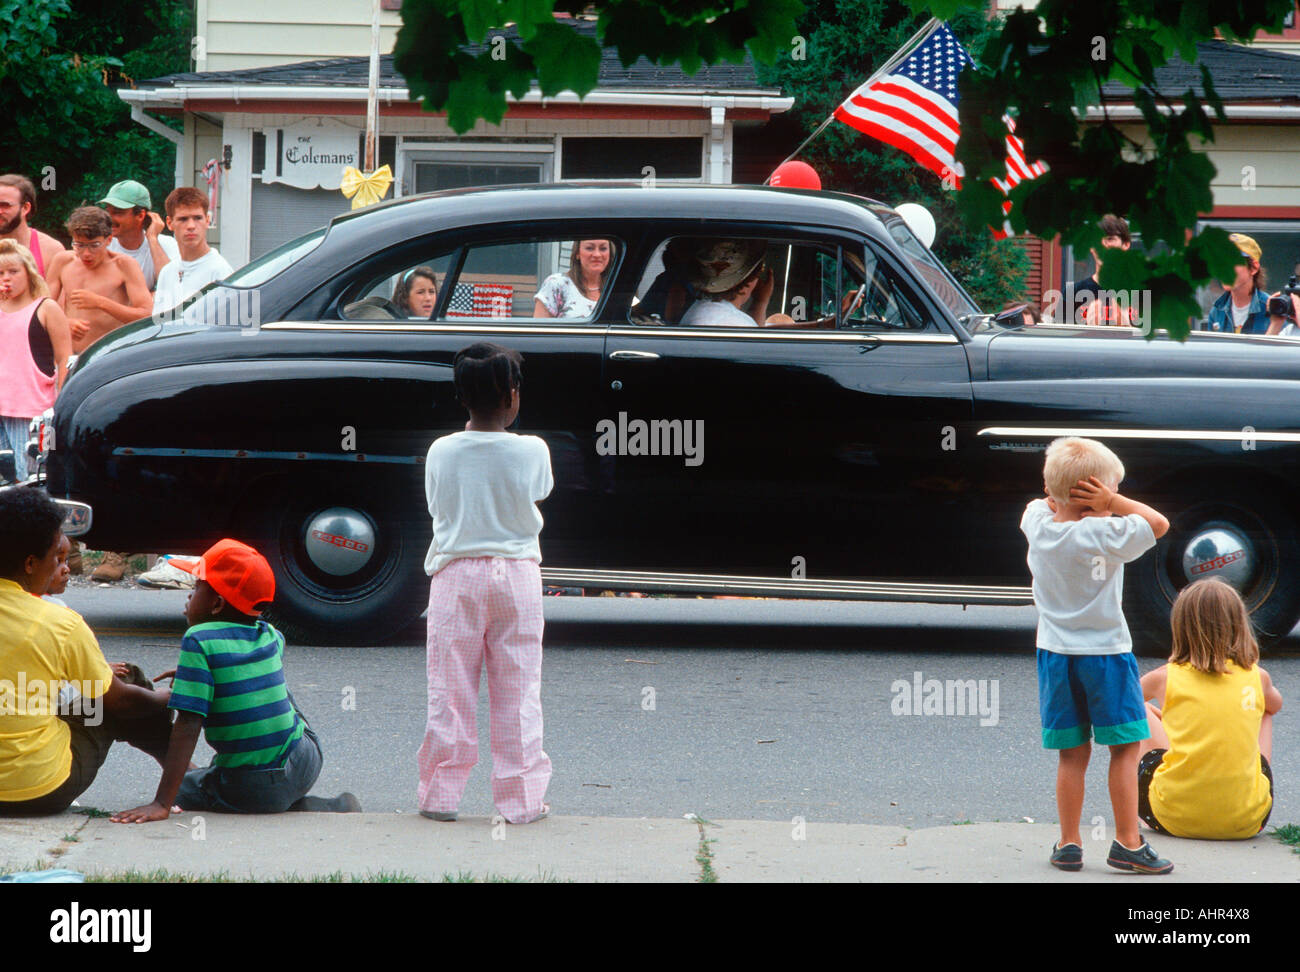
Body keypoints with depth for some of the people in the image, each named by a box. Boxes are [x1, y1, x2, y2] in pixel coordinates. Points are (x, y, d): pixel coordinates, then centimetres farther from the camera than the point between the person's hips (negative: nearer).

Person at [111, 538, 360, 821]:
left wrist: (162, 804, -24)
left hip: (256, 791, -7)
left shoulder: (199, 642, -17)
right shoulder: (271, 636, 2)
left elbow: (188, 725, -23)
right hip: (305, 762, 7)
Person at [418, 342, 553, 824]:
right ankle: (520, 798, 6)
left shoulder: (441, 452, -5)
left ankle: (440, 795, 9)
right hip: (517, 572, -1)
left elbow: (437, 508, 6)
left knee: (450, 689, 7)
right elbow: (537, 500, 6)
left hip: (456, 573, 1)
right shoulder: (532, 451, -8)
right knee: (517, 691, 5)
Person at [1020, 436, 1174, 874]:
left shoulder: (1037, 525, -3)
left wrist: (1058, 496, 3)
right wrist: (1112, 501, -12)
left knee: (1073, 754, 10)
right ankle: (1127, 843, 3)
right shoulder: (1105, 535, -19)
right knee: (1125, 748, 5)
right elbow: (1159, 523, -11)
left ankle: (1068, 845, 11)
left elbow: (1039, 504, 20)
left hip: (1056, 654, 5)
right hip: (1106, 652, -5)